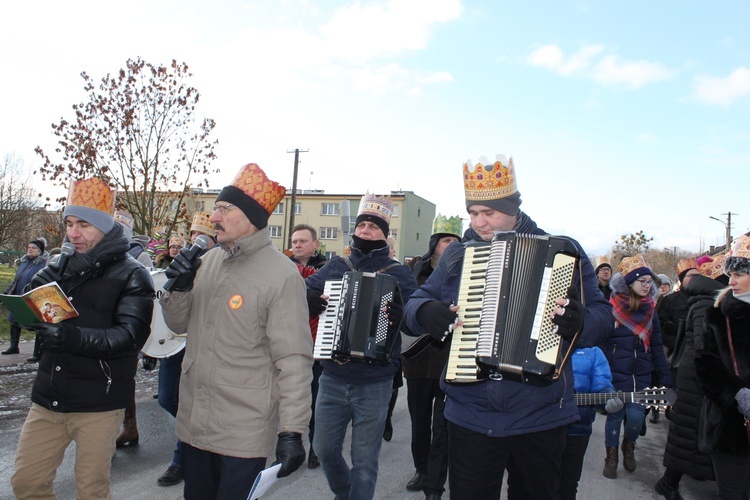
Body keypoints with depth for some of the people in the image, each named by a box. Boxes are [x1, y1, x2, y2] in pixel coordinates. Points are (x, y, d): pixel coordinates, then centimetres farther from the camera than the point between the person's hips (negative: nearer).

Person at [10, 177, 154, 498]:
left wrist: (76, 338, -34)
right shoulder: (59, 268, 10)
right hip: (48, 398, 5)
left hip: (99, 401, -5)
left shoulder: (131, 275, -7)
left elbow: (131, 335, -20)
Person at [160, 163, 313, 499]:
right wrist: (180, 287, -7)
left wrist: (292, 431, -19)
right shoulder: (208, 261, 4)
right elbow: (179, 325, 12)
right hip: (193, 421, 7)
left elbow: (293, 360, -17)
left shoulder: (281, 274, -17)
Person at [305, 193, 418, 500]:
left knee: (364, 460, 7)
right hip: (333, 378, 4)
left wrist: (397, 315, -32)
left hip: (374, 383, -3)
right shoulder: (335, 266, 8)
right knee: (324, 449, 16)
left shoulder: (398, 273, -2)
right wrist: (312, 298, -15)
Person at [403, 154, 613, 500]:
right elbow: (416, 304, 9)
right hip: (470, 416, 1)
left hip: (540, 418, -1)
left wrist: (581, 322, -26)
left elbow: (602, 314, -3)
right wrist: (426, 312, -15)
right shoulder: (456, 255, 5)